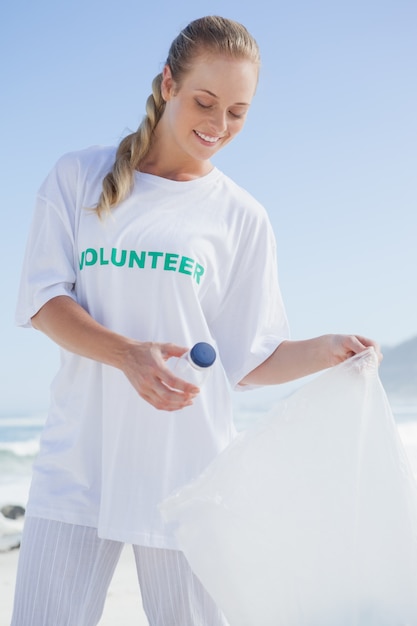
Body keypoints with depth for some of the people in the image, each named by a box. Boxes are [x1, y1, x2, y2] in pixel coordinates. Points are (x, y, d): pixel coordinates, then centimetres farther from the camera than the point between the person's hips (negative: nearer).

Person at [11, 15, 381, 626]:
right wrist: (128, 354, -18)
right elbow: (41, 300, -1)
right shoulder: (79, 176, 8)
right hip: (79, 459, 0)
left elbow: (247, 360, 6)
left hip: (186, 467, 0)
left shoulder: (242, 217, 7)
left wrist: (325, 350, -13)